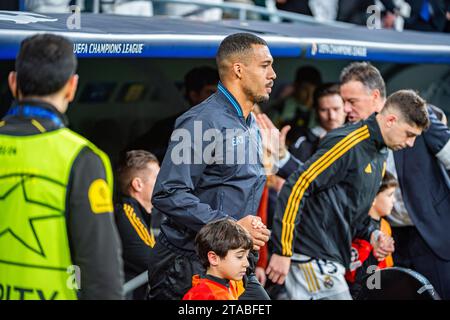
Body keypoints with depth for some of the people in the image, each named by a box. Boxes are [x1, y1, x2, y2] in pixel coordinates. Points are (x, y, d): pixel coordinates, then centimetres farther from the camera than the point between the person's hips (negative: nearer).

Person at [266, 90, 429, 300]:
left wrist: (371, 234, 6)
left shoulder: (380, 155, 16)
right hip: (312, 257, -9)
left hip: (333, 258, 9)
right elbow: (296, 188, -19)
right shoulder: (348, 144, -14)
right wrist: (283, 251, -19)